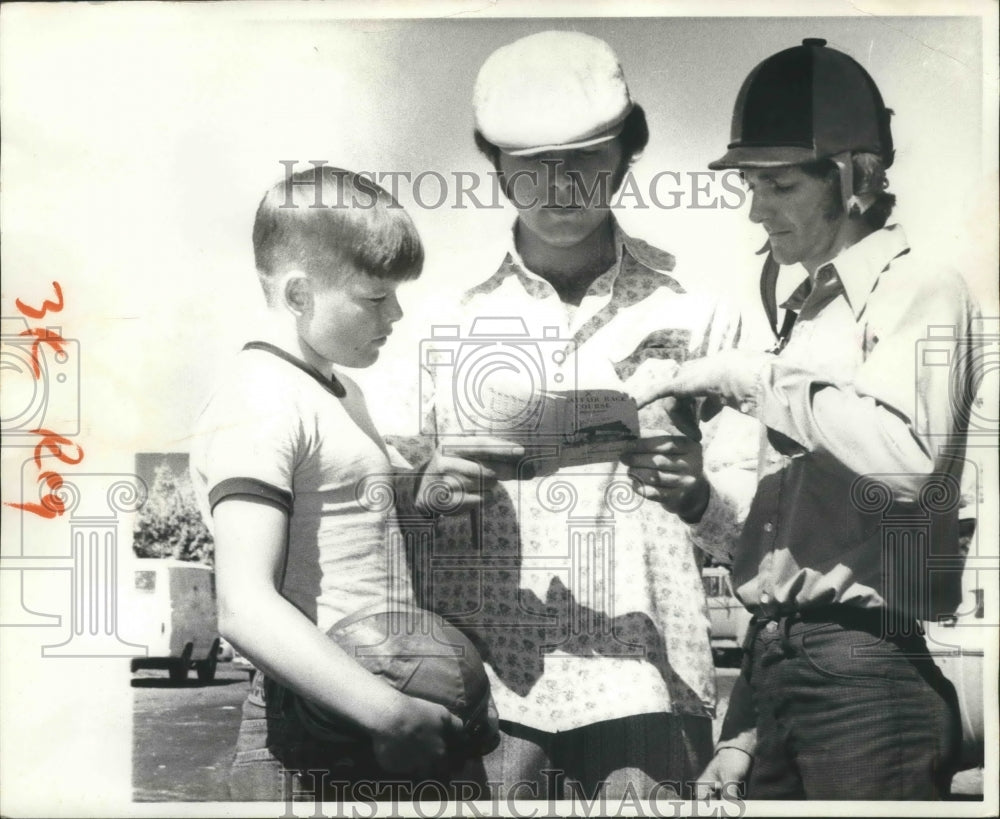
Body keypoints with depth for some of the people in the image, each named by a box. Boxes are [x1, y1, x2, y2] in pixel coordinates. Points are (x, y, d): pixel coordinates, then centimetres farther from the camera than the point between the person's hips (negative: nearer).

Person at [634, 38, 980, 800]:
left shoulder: (920, 289, -6)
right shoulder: (806, 307, 14)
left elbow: (906, 456, -26)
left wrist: (755, 377, -15)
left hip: (869, 664, -7)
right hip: (780, 656, 7)